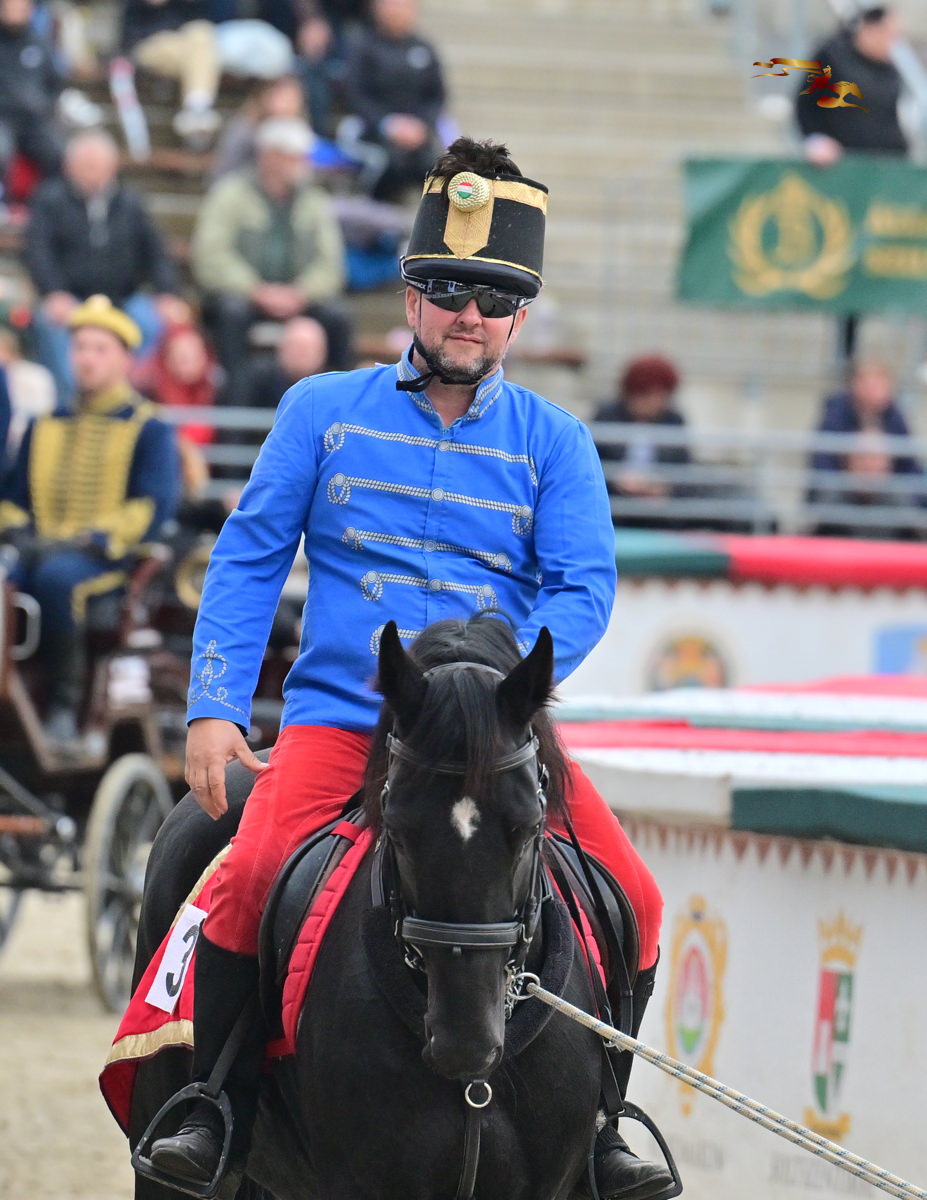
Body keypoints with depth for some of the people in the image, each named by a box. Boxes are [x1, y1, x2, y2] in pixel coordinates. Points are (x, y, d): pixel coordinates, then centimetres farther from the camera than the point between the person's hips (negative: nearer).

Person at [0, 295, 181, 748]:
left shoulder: (148, 430, 8)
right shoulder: (45, 427, 23)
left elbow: (155, 506, -3)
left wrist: (94, 538, -17)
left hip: (106, 558, -4)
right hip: (40, 551, 4)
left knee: (55, 576, -39)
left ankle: (64, 706, -30)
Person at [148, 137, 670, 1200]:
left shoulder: (553, 443, 8)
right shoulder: (323, 411, 7)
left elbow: (583, 589, -1)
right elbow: (248, 557, 7)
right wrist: (214, 708, -5)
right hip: (339, 718, -1)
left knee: (630, 902, -15)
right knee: (252, 876, -28)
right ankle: (214, 1103, -7)